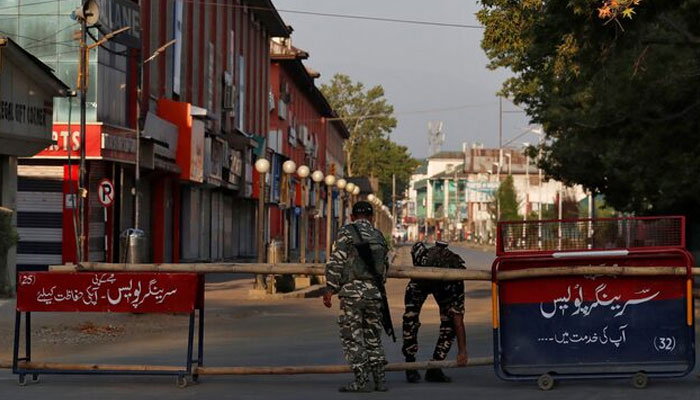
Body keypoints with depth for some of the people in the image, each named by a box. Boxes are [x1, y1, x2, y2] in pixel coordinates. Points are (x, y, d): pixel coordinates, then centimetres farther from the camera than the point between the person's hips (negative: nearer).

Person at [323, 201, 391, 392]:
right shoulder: (379, 236, 14)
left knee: (352, 336, -1)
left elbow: (336, 261, -9)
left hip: (352, 291, -5)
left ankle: (361, 380, -5)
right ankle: (380, 379, 11)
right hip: (375, 292, 5)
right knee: (373, 336, 13)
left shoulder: (346, 232, -3)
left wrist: (330, 290, -8)